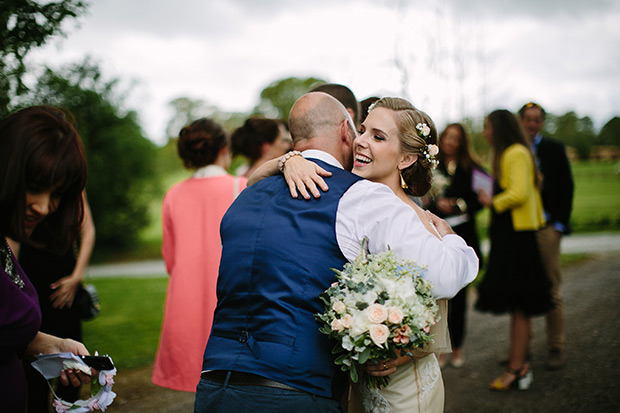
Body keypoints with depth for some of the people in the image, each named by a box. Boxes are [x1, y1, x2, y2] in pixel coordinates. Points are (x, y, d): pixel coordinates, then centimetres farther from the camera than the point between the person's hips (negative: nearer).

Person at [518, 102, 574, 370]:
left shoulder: (554, 149, 7)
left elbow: (567, 187, 5)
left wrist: (560, 224, -3)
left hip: (546, 228, -2)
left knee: (551, 290, 1)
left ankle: (556, 348, 11)